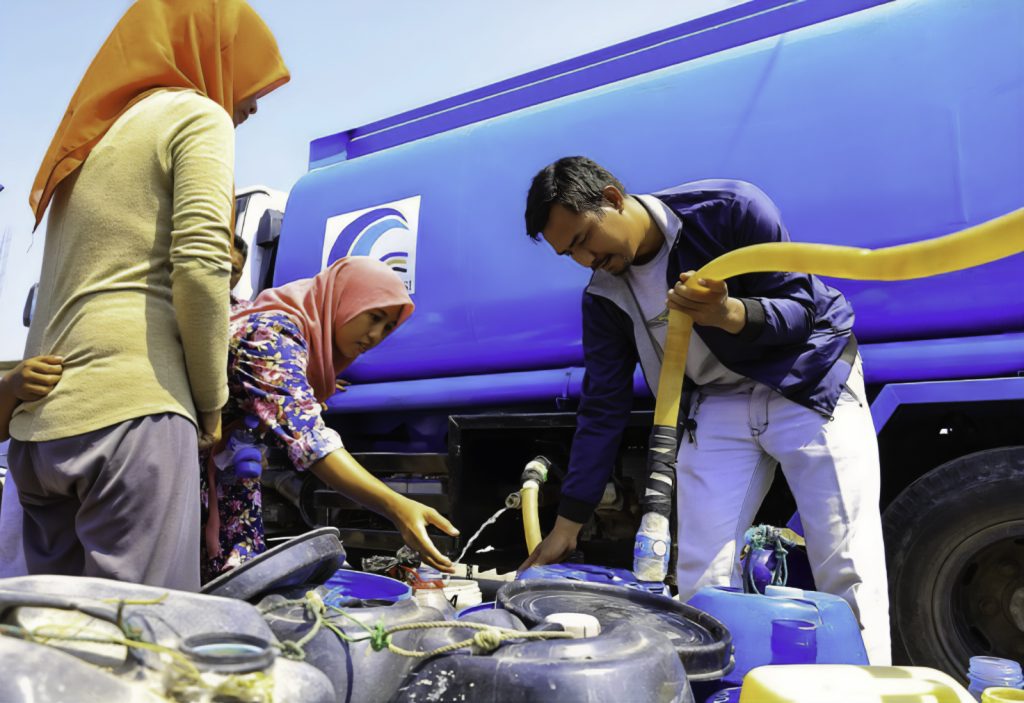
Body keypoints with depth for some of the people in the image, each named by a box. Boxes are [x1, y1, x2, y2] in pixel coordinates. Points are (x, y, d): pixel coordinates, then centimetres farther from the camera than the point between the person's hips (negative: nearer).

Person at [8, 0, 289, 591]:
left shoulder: (93, 134, 27)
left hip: (38, 422, 9)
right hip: (130, 410, -9)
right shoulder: (198, 116, 1)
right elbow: (202, 267, -13)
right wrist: (212, 403, -3)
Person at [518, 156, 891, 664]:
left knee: (846, 569, -6)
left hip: (809, 386, -3)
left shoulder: (730, 209, -19)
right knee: (699, 578, -3)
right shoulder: (605, 299, -6)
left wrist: (729, 314, -38)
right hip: (719, 405, 4)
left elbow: (801, 306, -14)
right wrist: (567, 525, -3)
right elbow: (603, 408, -2)